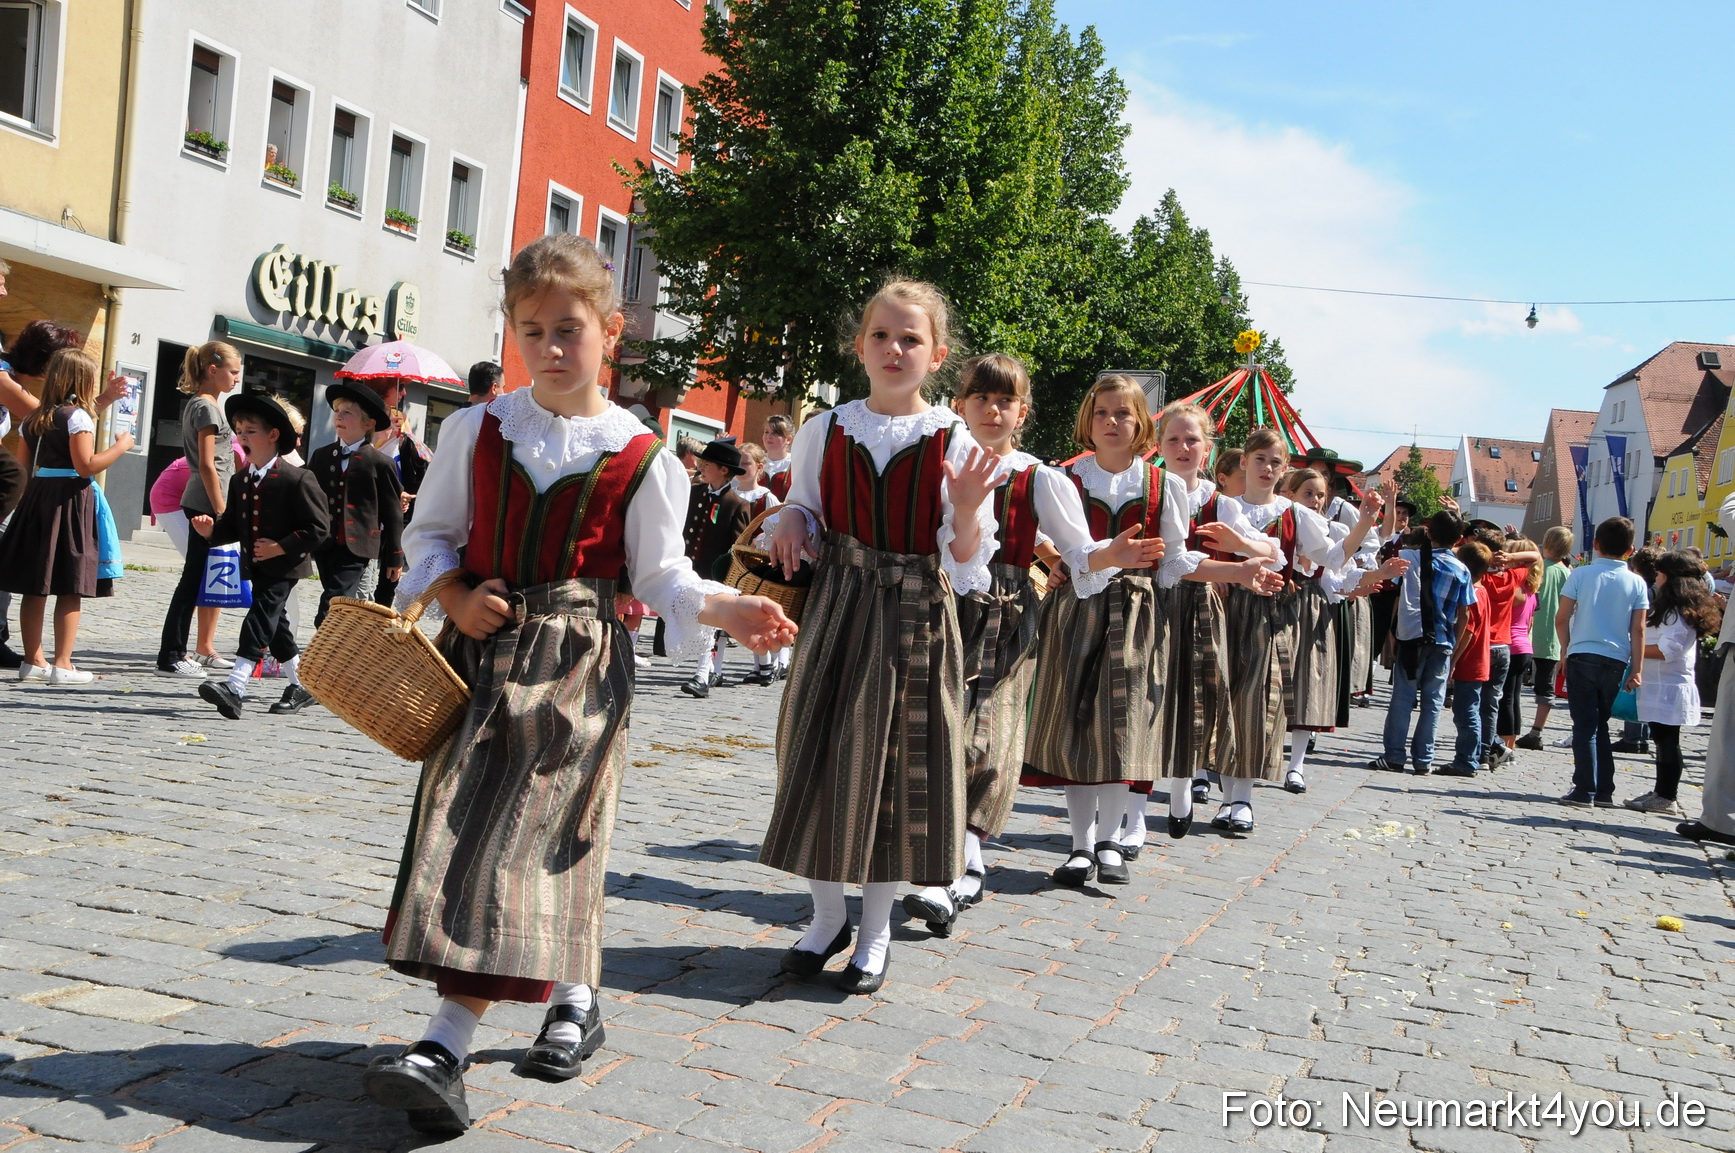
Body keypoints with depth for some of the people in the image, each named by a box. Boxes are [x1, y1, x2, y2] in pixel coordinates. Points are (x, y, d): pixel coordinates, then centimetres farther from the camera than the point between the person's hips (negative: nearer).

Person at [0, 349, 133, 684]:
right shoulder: (77, 416, -8)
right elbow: (86, 466, -16)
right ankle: (62, 665, -4)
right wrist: (120, 446, -6)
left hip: (36, 496, 7)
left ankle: (33, 660, 15)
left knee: (35, 587, 9)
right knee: (70, 589, -3)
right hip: (70, 501, -7)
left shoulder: (34, 417, 13)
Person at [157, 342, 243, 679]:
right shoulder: (206, 407, -12)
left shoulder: (197, 403, 17)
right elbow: (207, 465, -17)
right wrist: (221, 512, -17)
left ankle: (174, 654, 15)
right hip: (206, 503, -10)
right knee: (193, 579, -5)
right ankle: (170, 658, -1)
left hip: (201, 502, 10)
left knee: (194, 579, 11)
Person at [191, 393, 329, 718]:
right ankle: (301, 685, 27)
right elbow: (232, 526, 12)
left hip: (284, 566, -8)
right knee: (274, 625, 13)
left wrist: (282, 547, -21)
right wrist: (211, 531, -9)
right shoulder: (239, 481, 10)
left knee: (260, 620, -16)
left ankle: (235, 688, -23)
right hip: (256, 566, 8)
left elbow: (319, 527, -15)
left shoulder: (297, 480, -13)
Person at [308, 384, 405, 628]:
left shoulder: (380, 463, -4)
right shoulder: (321, 455, 10)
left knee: (329, 613, -16)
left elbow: (392, 513, -1)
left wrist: (395, 558, -1)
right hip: (324, 547, 5)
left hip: (357, 549, -5)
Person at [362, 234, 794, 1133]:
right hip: (482, 649, 4)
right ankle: (572, 998, 22)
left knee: (529, 832, -10)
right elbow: (431, 534, 12)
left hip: (577, 662, -3)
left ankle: (445, 1047, -9)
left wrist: (725, 610, -18)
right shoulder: (476, 430, 6)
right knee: (465, 822, 3)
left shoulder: (639, 458, -2)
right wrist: (456, 597, -7)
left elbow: (660, 574, 1)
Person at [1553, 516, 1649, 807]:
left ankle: (1585, 791, -3)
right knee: (1600, 724, 15)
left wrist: (1567, 648, 11)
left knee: (1585, 726, 0)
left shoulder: (1581, 575, -4)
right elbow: (1638, 629, 0)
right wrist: (1637, 669, 2)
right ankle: (1604, 791, 14)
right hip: (1616, 661, 3)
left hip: (1583, 656, -3)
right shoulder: (1637, 583, 2)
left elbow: (1561, 619, -4)